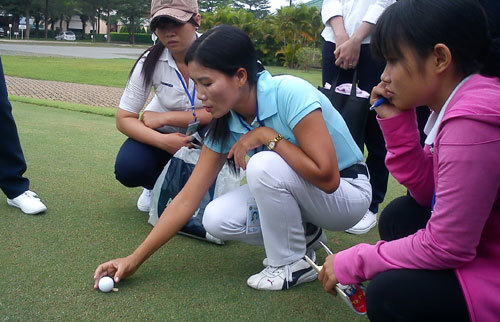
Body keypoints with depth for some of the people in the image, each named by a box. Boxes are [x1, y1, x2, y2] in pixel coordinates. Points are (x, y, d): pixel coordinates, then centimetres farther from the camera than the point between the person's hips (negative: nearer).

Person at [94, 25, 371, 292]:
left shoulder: (291, 94, -29)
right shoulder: (224, 126, -9)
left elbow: (327, 177, -31)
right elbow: (186, 200, -8)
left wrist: (268, 136, -28)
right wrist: (134, 260, -9)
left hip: (348, 191, -6)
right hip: (291, 191, 6)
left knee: (264, 164, -32)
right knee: (216, 220, -16)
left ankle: (293, 263, -10)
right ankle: (303, 234, 8)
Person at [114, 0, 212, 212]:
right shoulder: (150, 62, -19)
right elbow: (123, 119, -16)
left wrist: (164, 117, -27)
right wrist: (164, 142, -34)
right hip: (162, 133, 1)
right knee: (127, 169, -25)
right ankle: (155, 185, 13)